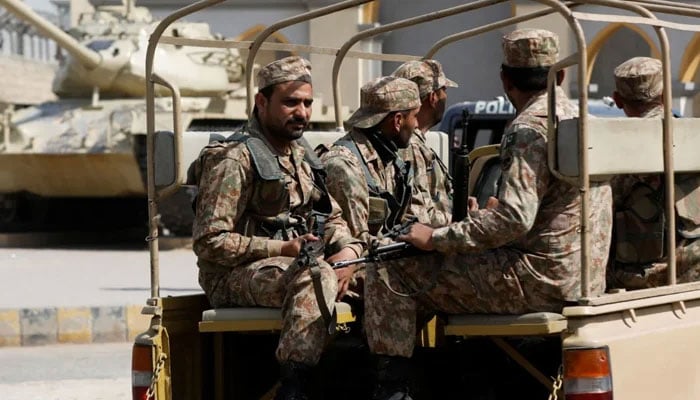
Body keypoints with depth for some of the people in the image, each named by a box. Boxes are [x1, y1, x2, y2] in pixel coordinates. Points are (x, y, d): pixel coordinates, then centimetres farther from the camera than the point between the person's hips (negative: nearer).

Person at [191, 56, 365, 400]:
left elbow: (332, 217, 19)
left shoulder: (303, 155, 17)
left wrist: (347, 248, -5)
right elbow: (209, 242, -15)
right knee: (317, 276, -37)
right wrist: (282, 249, -19)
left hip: (298, 265, 8)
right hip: (237, 276, -8)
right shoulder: (234, 158, -10)